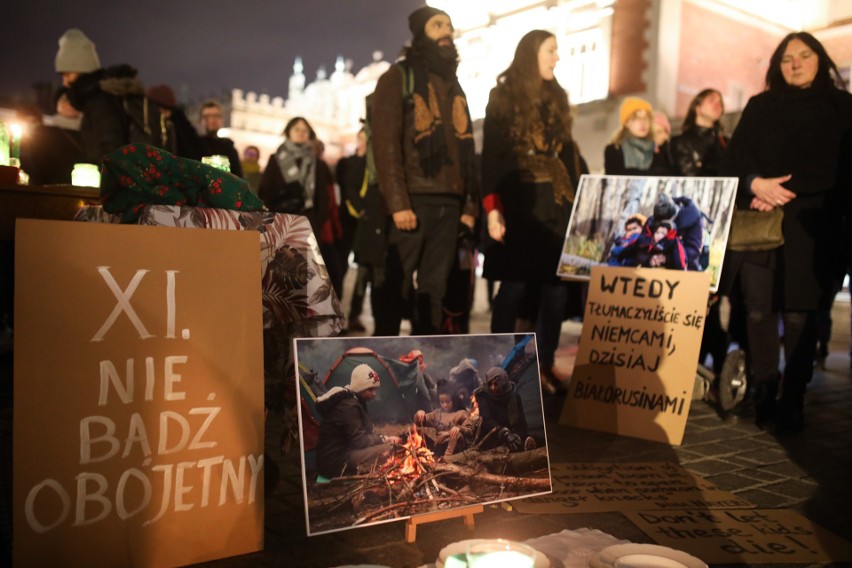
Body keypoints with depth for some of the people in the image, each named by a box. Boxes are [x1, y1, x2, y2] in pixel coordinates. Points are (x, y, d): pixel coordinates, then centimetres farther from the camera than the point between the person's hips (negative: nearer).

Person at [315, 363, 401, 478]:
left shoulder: (355, 401, 13)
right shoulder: (348, 406, -18)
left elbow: (365, 433, 14)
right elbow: (359, 440, -21)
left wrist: (384, 438, -2)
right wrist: (385, 439, -10)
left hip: (342, 453, 10)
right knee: (388, 449, -21)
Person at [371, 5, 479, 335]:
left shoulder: (454, 86, 23)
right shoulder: (398, 77, 4)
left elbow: (465, 149, 19)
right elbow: (385, 143, -7)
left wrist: (470, 204, 9)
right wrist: (397, 203, -17)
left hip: (448, 202, 6)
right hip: (413, 200, -5)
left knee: (433, 289, 5)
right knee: (397, 287, -4)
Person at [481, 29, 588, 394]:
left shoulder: (556, 97, 19)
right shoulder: (503, 96, 3)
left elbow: (568, 152, 19)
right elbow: (491, 154, -5)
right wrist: (492, 206, -15)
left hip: (556, 202, 5)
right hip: (519, 204, -5)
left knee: (556, 286, -1)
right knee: (515, 285, -5)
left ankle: (544, 366, 8)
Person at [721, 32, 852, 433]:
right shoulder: (759, 107, 17)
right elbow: (733, 160, 9)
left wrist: (783, 191, -11)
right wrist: (756, 185, -12)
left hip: (810, 225, -1)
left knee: (799, 314, -4)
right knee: (758, 308, -6)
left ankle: (793, 401, 5)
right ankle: (764, 392, 5)